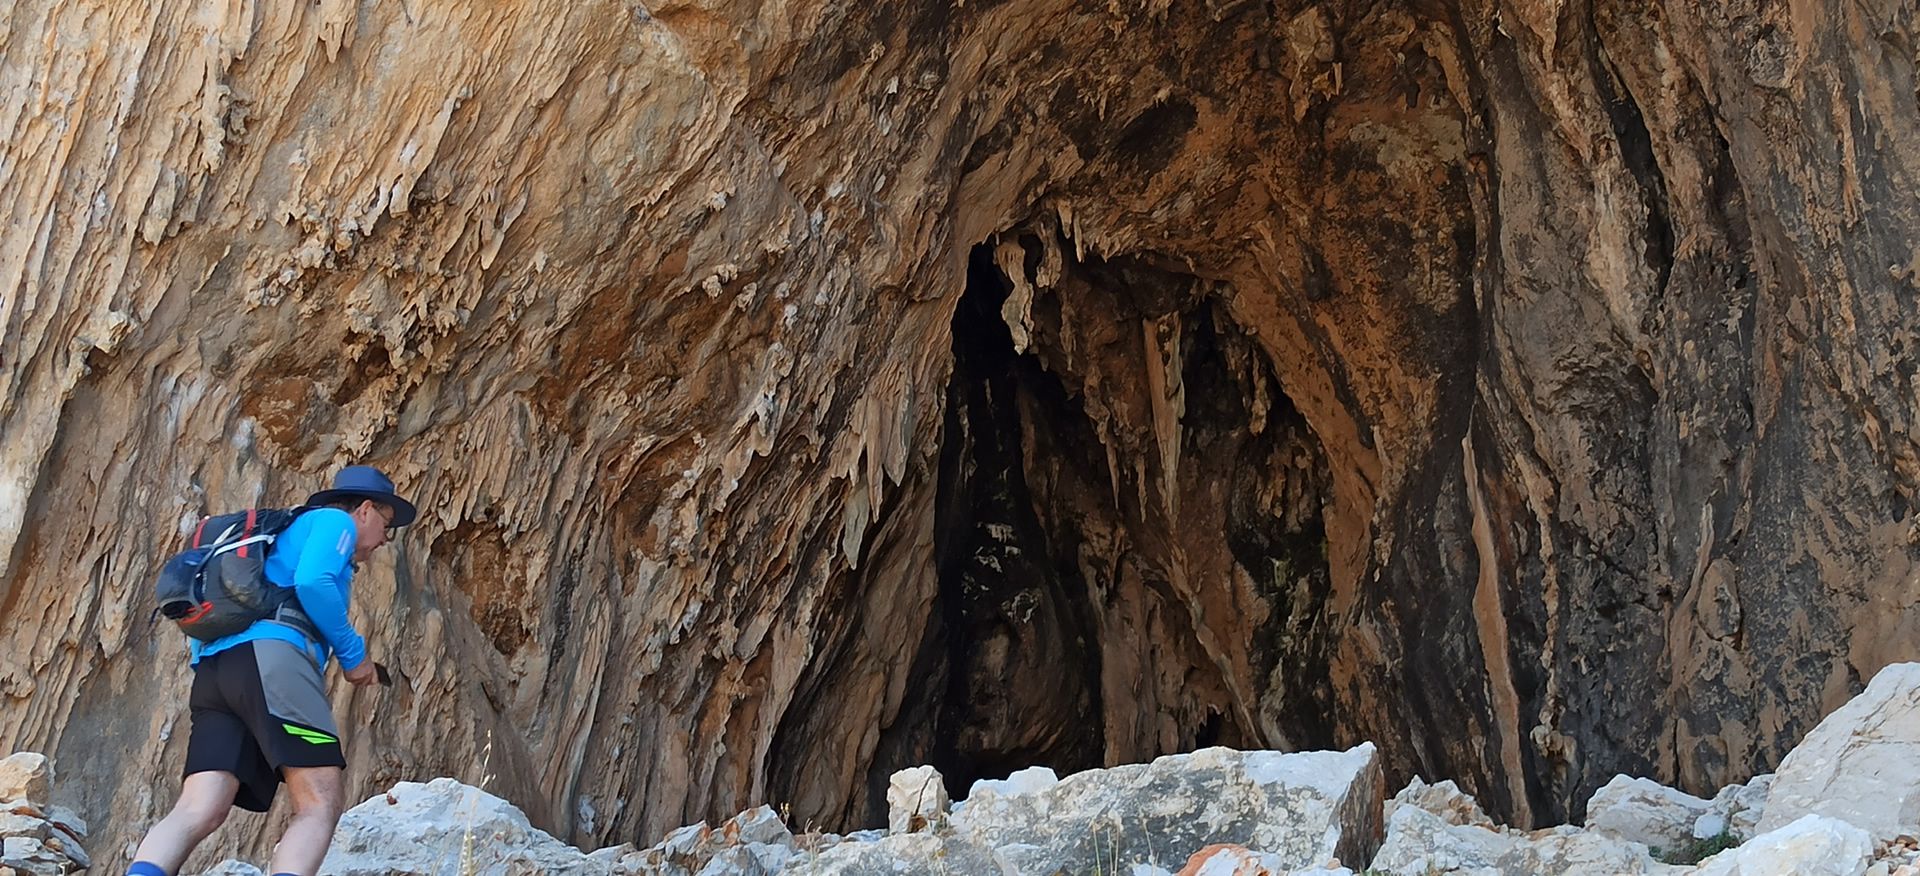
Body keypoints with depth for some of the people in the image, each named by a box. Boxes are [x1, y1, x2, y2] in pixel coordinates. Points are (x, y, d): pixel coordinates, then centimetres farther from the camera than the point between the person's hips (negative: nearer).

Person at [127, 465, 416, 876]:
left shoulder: (286, 533, 40)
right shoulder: (334, 521, 14)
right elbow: (312, 582, -8)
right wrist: (353, 653, 1)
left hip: (216, 666, 8)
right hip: (270, 654, -8)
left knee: (198, 811, -10)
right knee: (322, 803, -12)